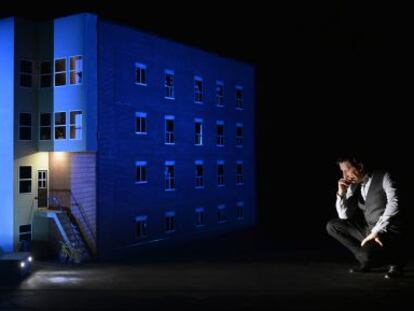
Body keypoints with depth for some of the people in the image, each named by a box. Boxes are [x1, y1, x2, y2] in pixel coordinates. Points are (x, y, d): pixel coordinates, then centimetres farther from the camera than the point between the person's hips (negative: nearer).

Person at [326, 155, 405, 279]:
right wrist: (341, 193, -6)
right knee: (332, 226, -1)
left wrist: (376, 231, -25)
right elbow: (344, 217, 8)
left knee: (367, 255, -33)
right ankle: (366, 259, 2)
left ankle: (395, 260, 1)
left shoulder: (383, 178, -8)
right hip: (368, 231, 7)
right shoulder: (353, 186, 8)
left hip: (389, 232, -7)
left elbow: (393, 204, -22)